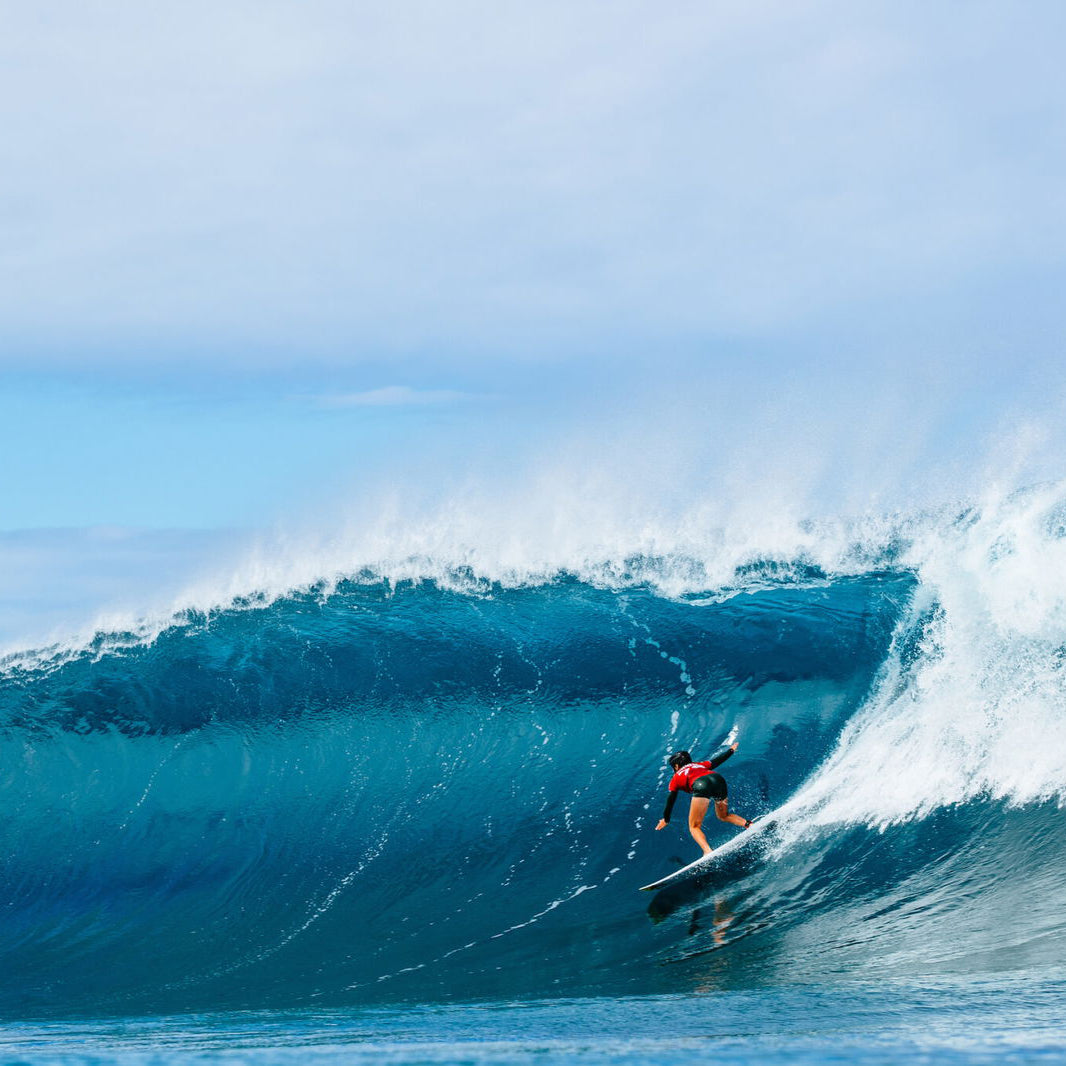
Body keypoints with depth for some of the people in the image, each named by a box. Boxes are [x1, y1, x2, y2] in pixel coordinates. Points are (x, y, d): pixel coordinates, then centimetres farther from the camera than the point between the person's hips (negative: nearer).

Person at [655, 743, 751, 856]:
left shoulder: (677, 776, 28)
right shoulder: (699, 765, 37)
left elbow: (670, 801, 29)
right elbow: (717, 760, 46)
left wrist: (666, 819, 41)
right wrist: (731, 750, 65)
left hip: (701, 785, -5)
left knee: (694, 827, 1)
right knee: (723, 816, 30)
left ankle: (708, 852, -25)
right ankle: (748, 824, 5)